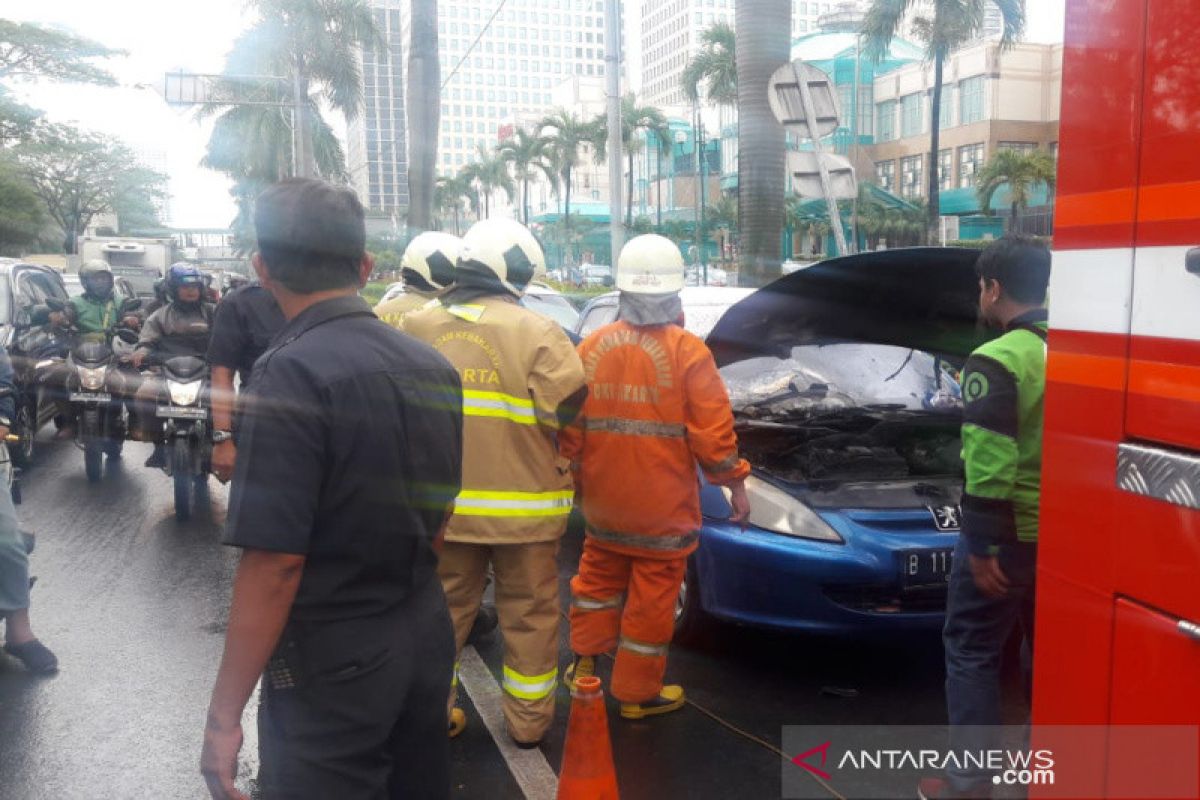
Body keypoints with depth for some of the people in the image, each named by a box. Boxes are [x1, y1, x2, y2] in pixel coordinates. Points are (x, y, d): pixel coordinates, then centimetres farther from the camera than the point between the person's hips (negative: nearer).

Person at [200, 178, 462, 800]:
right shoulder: (433, 368, 4)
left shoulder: (293, 373, -19)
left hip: (331, 662, -7)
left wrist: (224, 714, -14)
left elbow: (274, 561, -22)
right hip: (426, 637, 7)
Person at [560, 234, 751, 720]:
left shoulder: (592, 347, 0)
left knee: (599, 576, 24)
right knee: (652, 595, 8)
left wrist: (572, 473, 17)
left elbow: (568, 425, 3)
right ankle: (637, 694, 19)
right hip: (662, 506, -4)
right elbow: (713, 432, -12)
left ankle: (584, 662, 31)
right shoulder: (687, 352, -12)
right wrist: (735, 484, -1)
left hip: (602, 499, 4)